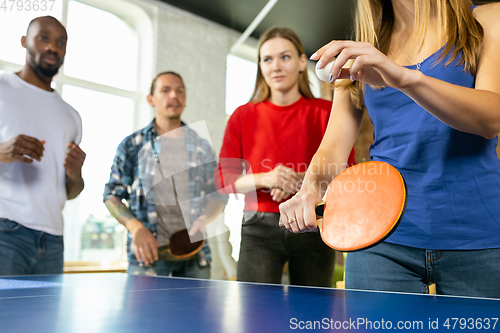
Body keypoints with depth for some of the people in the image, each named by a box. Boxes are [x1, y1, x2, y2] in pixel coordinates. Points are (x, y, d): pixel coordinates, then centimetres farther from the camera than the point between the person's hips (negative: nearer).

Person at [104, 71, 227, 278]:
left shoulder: (202, 148, 13)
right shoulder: (132, 145, 7)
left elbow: (218, 195, 15)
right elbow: (112, 194, 7)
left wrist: (204, 219, -6)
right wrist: (136, 227, -9)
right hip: (148, 253, -2)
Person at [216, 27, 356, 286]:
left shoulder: (326, 112, 4)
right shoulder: (243, 116, 6)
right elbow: (224, 179, 3)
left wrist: (302, 180, -17)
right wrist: (264, 179, -15)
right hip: (260, 228, 0)